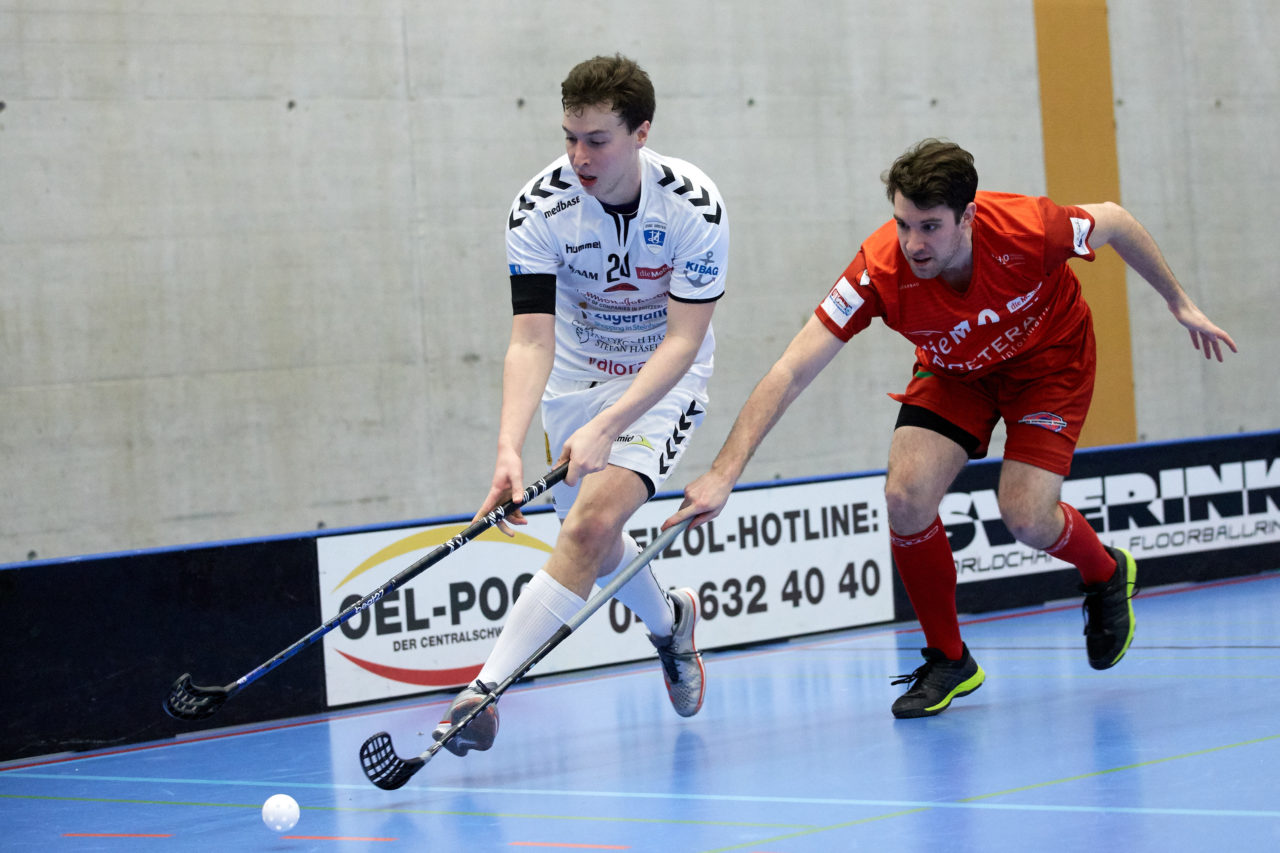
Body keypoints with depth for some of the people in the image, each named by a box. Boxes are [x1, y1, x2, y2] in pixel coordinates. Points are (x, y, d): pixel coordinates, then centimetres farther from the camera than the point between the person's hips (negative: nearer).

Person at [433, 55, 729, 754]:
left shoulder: (694, 206, -25)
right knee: (593, 542, 13)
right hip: (576, 376, 3)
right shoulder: (540, 209, -22)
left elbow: (683, 340, -23)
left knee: (593, 521, -23)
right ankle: (669, 621, 48)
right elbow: (530, 341, -25)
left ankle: (486, 688, -26)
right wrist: (509, 448, -40)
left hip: (663, 382, -3)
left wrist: (607, 426, -35)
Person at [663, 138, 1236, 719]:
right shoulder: (880, 271, -35)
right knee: (906, 496, -19)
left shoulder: (1027, 229, -36)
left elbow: (1113, 220, -13)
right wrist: (724, 474, -45)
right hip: (954, 369, 2)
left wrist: (1180, 304, -1)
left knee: (1025, 518, -16)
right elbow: (789, 372, -36)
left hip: (1050, 355, -2)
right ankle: (947, 660, 4)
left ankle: (1107, 574, 22)